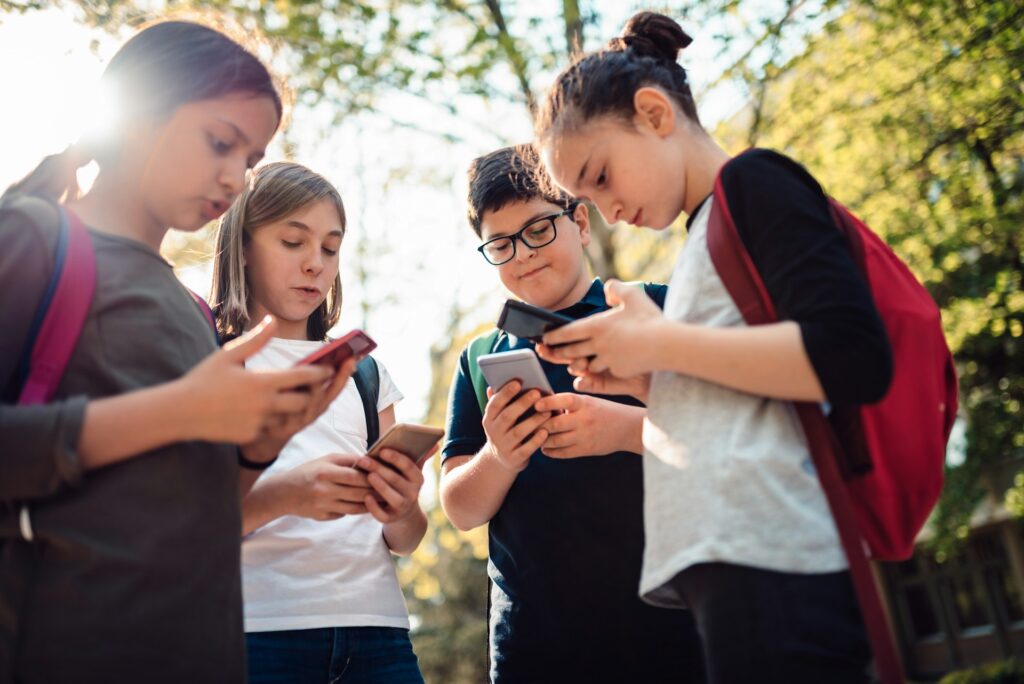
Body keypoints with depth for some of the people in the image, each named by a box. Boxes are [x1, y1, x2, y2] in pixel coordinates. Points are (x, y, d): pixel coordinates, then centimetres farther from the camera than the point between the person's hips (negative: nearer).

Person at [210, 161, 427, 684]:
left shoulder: (365, 372, 15)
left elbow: (404, 542, 14)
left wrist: (401, 511, -9)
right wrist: (281, 495, -23)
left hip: (375, 625, 4)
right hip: (259, 629, -3)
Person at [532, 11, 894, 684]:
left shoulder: (754, 181, -2)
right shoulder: (709, 232, 23)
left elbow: (852, 359, -17)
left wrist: (660, 343, -11)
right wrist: (646, 379, 11)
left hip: (771, 563, -9)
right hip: (730, 563, 9)